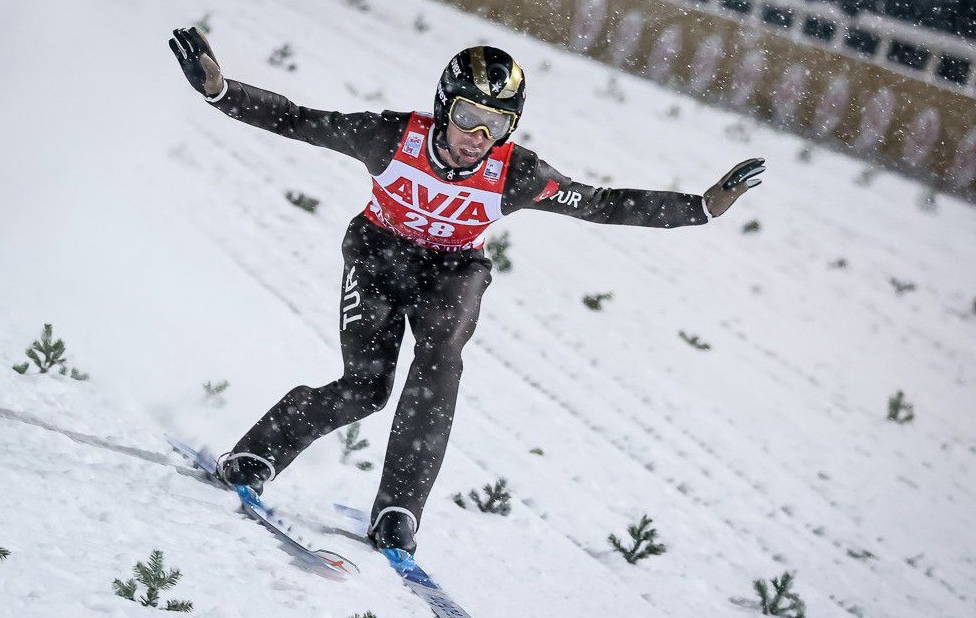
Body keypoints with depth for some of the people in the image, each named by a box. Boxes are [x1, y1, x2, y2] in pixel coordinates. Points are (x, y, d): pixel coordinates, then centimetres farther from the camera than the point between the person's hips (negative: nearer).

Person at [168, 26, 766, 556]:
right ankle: (257, 454, 6)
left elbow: (605, 205, -16)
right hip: (380, 252, -1)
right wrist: (219, 90, -31)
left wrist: (704, 207, -21)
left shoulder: (517, 175, -25)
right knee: (365, 388, -16)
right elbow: (295, 119, -22)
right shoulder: (395, 137, -28)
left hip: (453, 270, 1)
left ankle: (399, 511, -24)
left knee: (440, 364, -28)